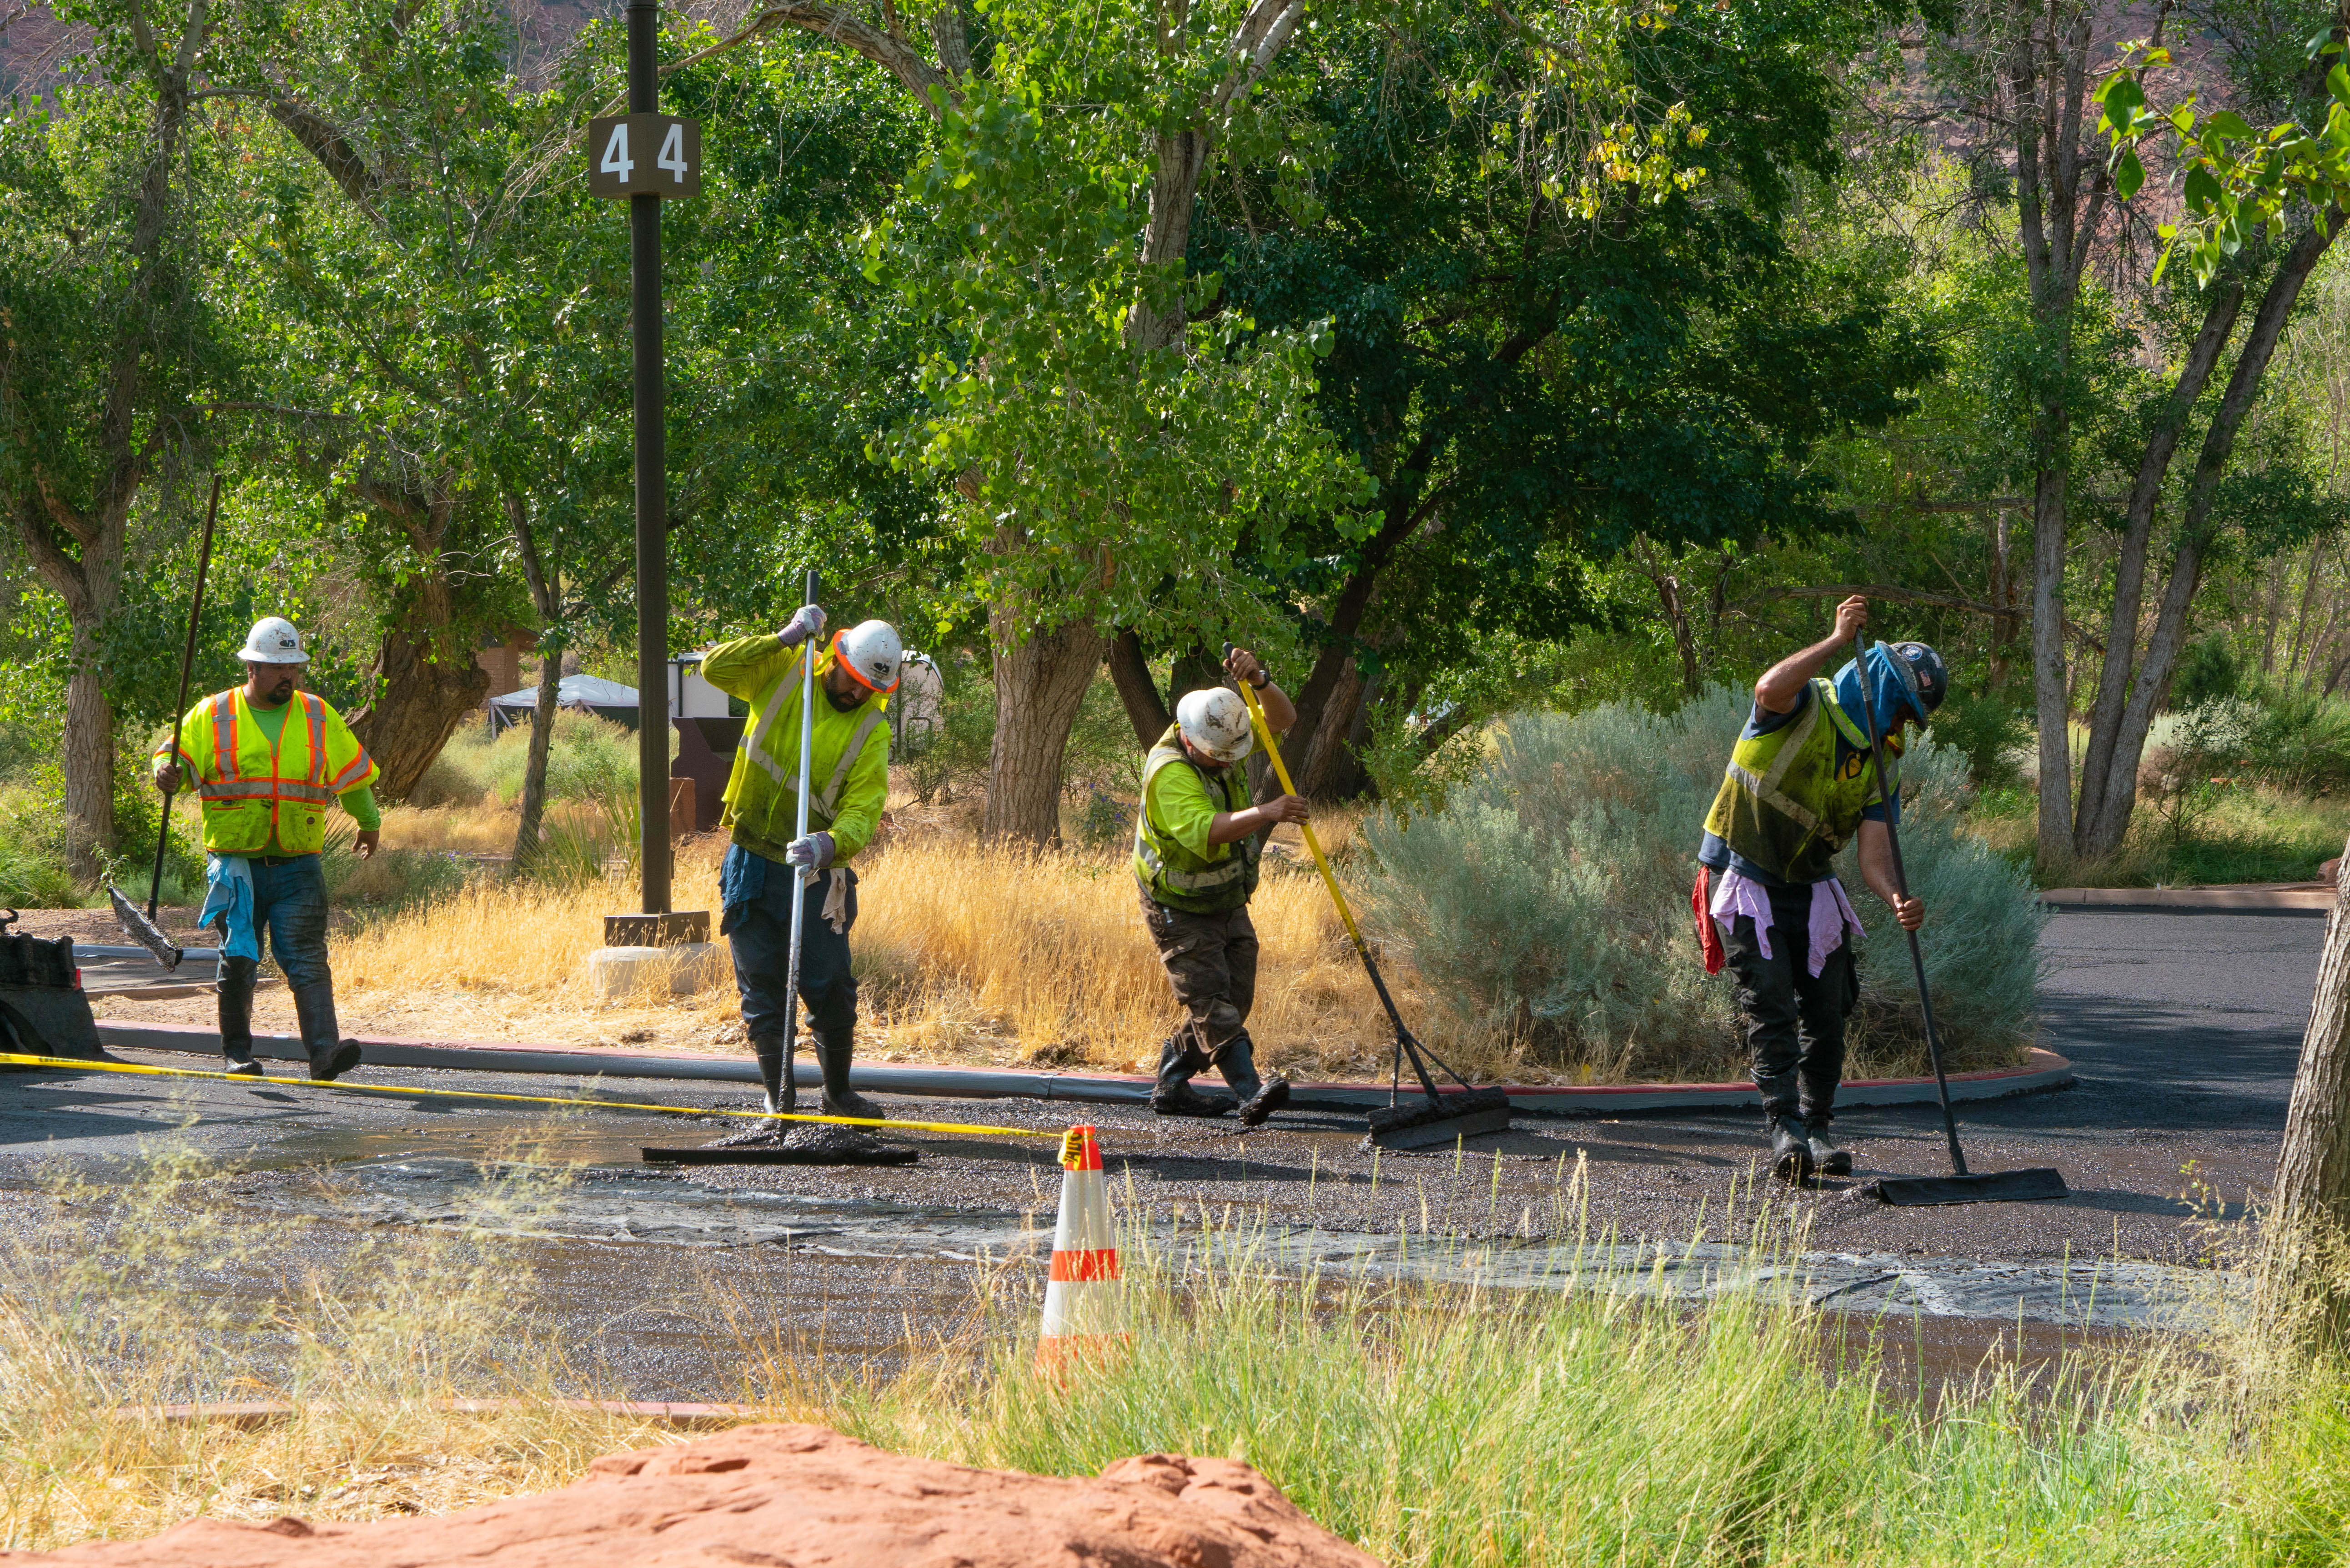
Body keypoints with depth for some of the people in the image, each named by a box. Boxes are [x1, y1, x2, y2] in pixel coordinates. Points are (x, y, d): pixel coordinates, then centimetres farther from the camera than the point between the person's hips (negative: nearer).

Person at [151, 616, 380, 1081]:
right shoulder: (213, 715, 4)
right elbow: (177, 756, 4)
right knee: (239, 961, -1)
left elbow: (353, 772, 24)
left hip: (298, 865, 1)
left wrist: (369, 821, 31)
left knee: (307, 959, -10)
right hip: (236, 864, -1)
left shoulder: (318, 716, 12)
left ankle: (325, 1051, -19)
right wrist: (168, 773, -19)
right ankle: (237, 1053, 12)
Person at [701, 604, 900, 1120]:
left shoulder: (872, 730, -7)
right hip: (751, 863, 1)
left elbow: (864, 812, -17)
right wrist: (785, 639, -18)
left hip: (814, 870, -1)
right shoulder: (785, 671, -1)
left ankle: (838, 1093, 16)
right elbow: (716, 668, -13)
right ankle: (779, 1094, 11)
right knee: (764, 988, 3)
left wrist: (832, 845, -38)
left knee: (832, 991, -2)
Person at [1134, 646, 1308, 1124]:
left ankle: (1170, 1087, 21)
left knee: (1235, 1002, 9)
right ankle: (1252, 1094, -27)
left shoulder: (1224, 743, -4)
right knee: (1214, 1004, -16)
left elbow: (1283, 719, -9)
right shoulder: (1170, 771, -29)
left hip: (1229, 902, 8)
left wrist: (1259, 681, -30)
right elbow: (1201, 830, -44)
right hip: (1181, 911, -8)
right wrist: (1265, 813, -56)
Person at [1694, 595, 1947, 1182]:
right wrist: (1838, 642, -41)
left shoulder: (1881, 766, 2)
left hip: (1810, 887, 6)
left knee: (1826, 1012, 3)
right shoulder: (1805, 707, -12)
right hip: (1744, 882, -6)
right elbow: (1770, 690, -39)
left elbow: (1874, 857, -9)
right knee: (1771, 1007, -16)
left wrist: (1896, 901, -30)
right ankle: (1786, 1131, -21)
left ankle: (1817, 1129, 17)